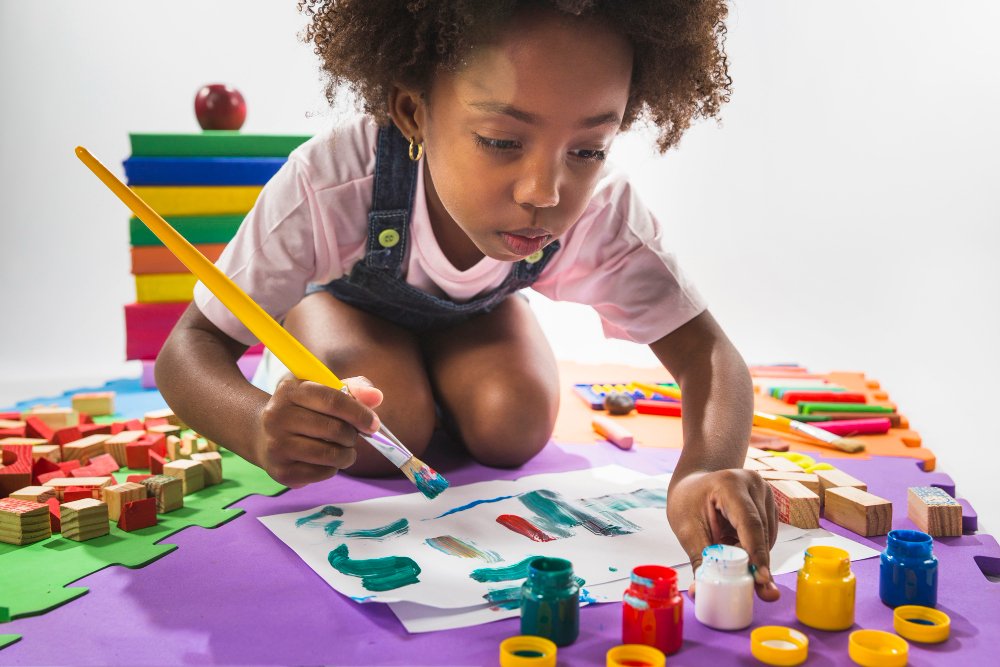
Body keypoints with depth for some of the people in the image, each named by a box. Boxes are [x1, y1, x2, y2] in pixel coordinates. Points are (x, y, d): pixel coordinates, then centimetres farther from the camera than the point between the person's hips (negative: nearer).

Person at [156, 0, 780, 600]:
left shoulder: (601, 214, -36)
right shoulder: (329, 187, -45)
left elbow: (706, 352, -30)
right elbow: (192, 347, -38)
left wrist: (706, 468, -55)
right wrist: (260, 427, -63)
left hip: (475, 309, 3)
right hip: (345, 295, -2)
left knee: (513, 429, -22)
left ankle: (432, 389, 14)